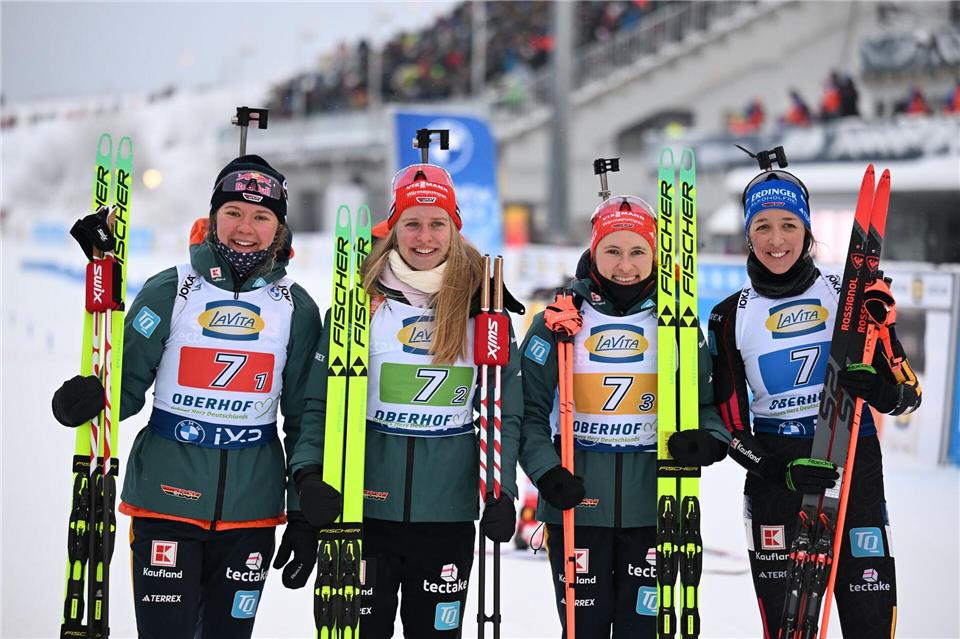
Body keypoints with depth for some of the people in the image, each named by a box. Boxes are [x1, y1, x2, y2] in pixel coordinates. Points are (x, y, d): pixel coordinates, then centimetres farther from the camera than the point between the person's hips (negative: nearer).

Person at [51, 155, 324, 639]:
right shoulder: (170, 290, -1)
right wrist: (87, 399, -26)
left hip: (250, 510, 2)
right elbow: (127, 383, -3)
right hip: (167, 501, -2)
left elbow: (304, 420, 7)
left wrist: (304, 518, 5)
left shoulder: (297, 308, 4)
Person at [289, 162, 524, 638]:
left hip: (448, 515, 1)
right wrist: (310, 471, -14)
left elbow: (504, 412, 5)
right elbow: (320, 401, 0)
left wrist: (502, 491, -5)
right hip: (364, 508, -1)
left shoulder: (481, 307, 3)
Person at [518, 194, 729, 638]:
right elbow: (529, 411, 1)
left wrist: (708, 440, -12)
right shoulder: (558, 320, 2)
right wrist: (546, 471, -13)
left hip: (653, 506, 1)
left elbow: (709, 402, 10)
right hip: (576, 504, -1)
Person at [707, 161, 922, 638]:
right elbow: (731, 424, 4)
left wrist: (876, 388, -21)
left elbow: (908, 391, 3)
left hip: (854, 470, -1)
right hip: (775, 480, 1)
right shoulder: (731, 317, 4)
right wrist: (781, 472, -13)